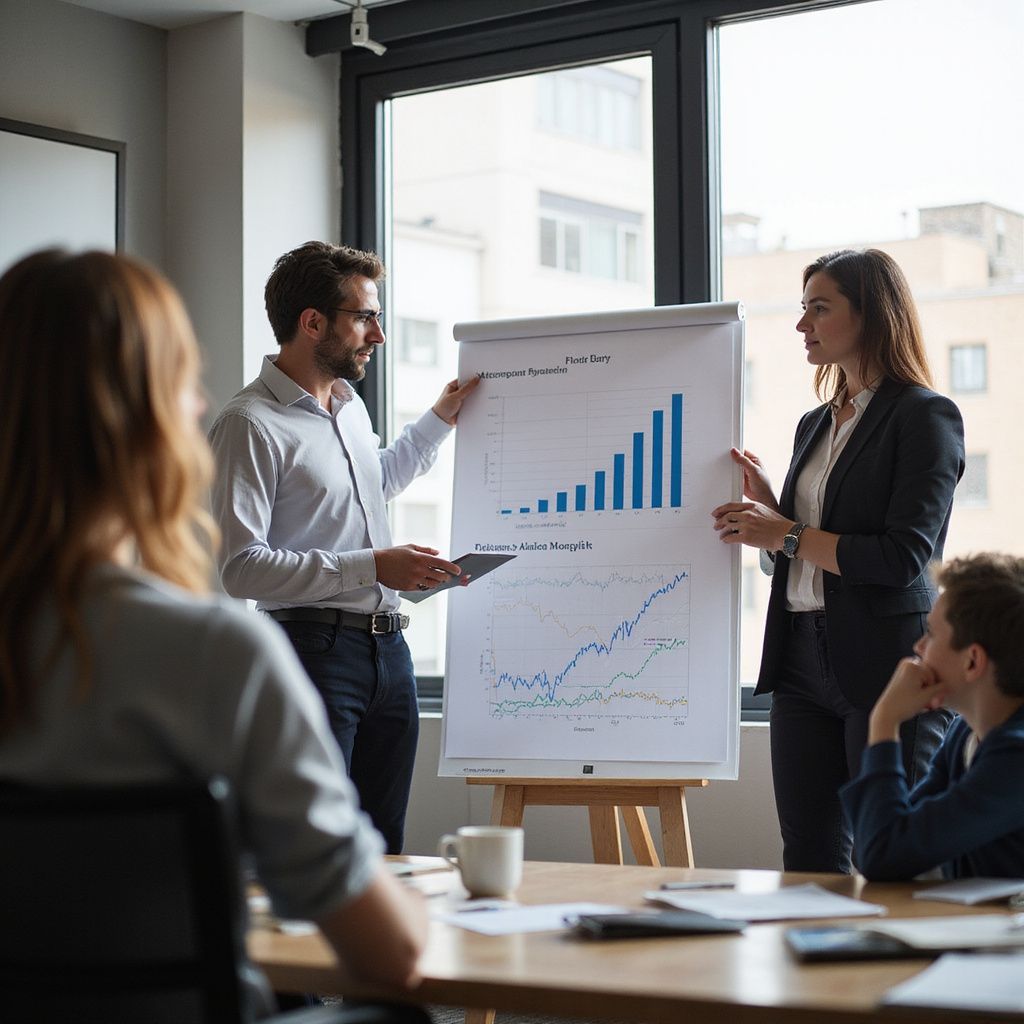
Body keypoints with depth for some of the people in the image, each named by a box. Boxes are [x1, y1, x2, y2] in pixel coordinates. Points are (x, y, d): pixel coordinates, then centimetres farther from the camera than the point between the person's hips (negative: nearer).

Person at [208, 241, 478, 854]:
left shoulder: (352, 406, 15)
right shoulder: (251, 424, -13)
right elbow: (241, 566, -21)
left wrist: (439, 420, 31)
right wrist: (371, 567, -22)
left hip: (388, 646, 8)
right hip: (314, 648, -8)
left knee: (384, 852, 10)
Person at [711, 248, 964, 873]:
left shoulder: (925, 416, -7)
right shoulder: (816, 425, 18)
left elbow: (903, 558, -17)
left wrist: (785, 535, -11)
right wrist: (767, 505, 3)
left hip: (886, 663, -8)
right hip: (804, 659, 8)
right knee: (809, 860, 9)